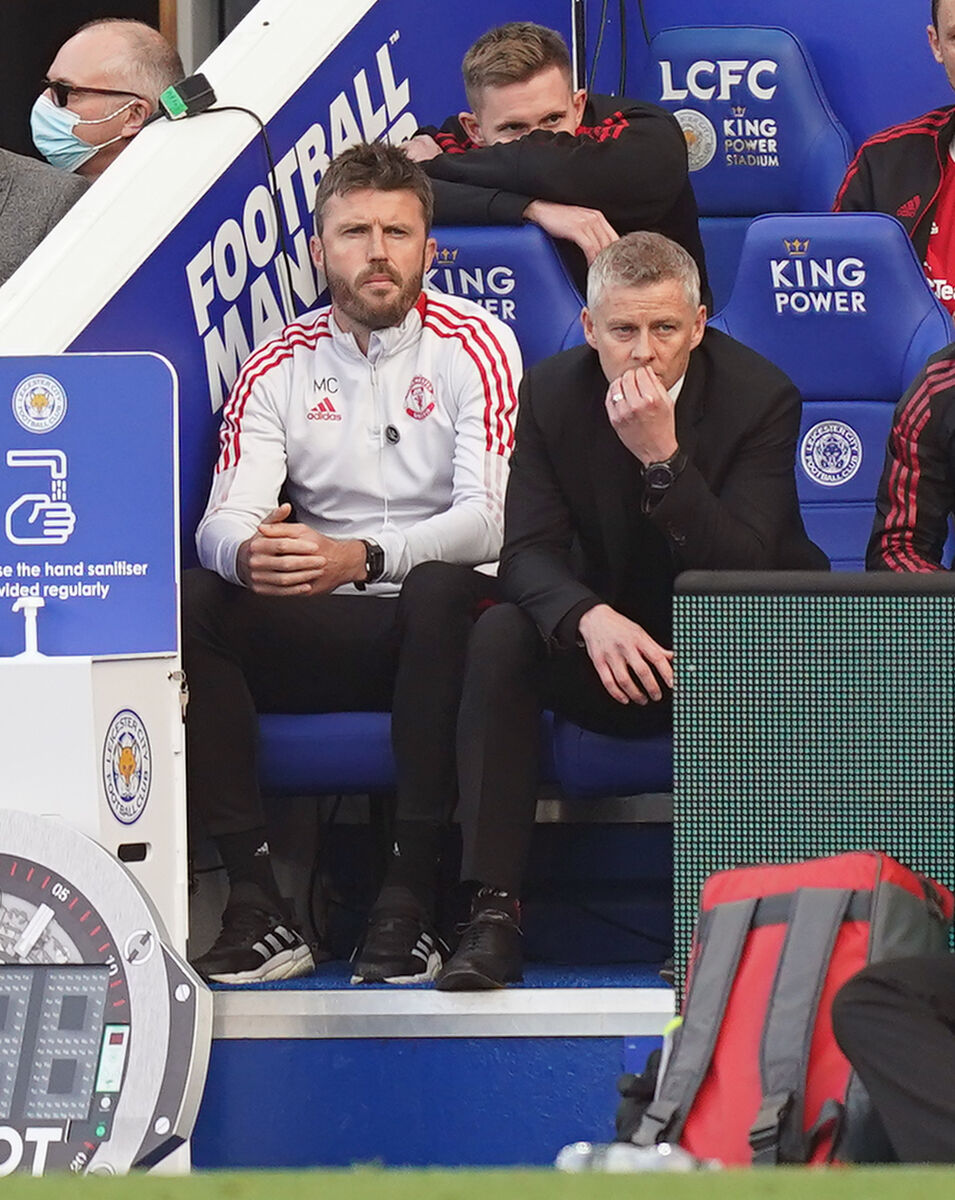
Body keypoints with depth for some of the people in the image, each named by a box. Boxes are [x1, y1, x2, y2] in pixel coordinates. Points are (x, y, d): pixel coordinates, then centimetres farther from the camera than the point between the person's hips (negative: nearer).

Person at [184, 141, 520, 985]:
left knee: (443, 591, -38)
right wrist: (248, 553, -31)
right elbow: (224, 521, -4)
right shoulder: (278, 368, 7)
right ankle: (259, 906, -27)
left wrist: (362, 557, -33)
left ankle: (406, 899, -34)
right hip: (322, 631, 3)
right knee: (188, 606, -24)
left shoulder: (473, 345, -3)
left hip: (438, 625, -3)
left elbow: (491, 518, -14)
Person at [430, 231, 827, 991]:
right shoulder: (552, 394, -6)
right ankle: (496, 910, -28)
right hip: (609, 645, 3)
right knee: (499, 636, -25)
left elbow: (743, 572, -23)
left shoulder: (760, 396, -15)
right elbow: (529, 552, -14)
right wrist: (591, 618, -36)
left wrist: (664, 458, -35)